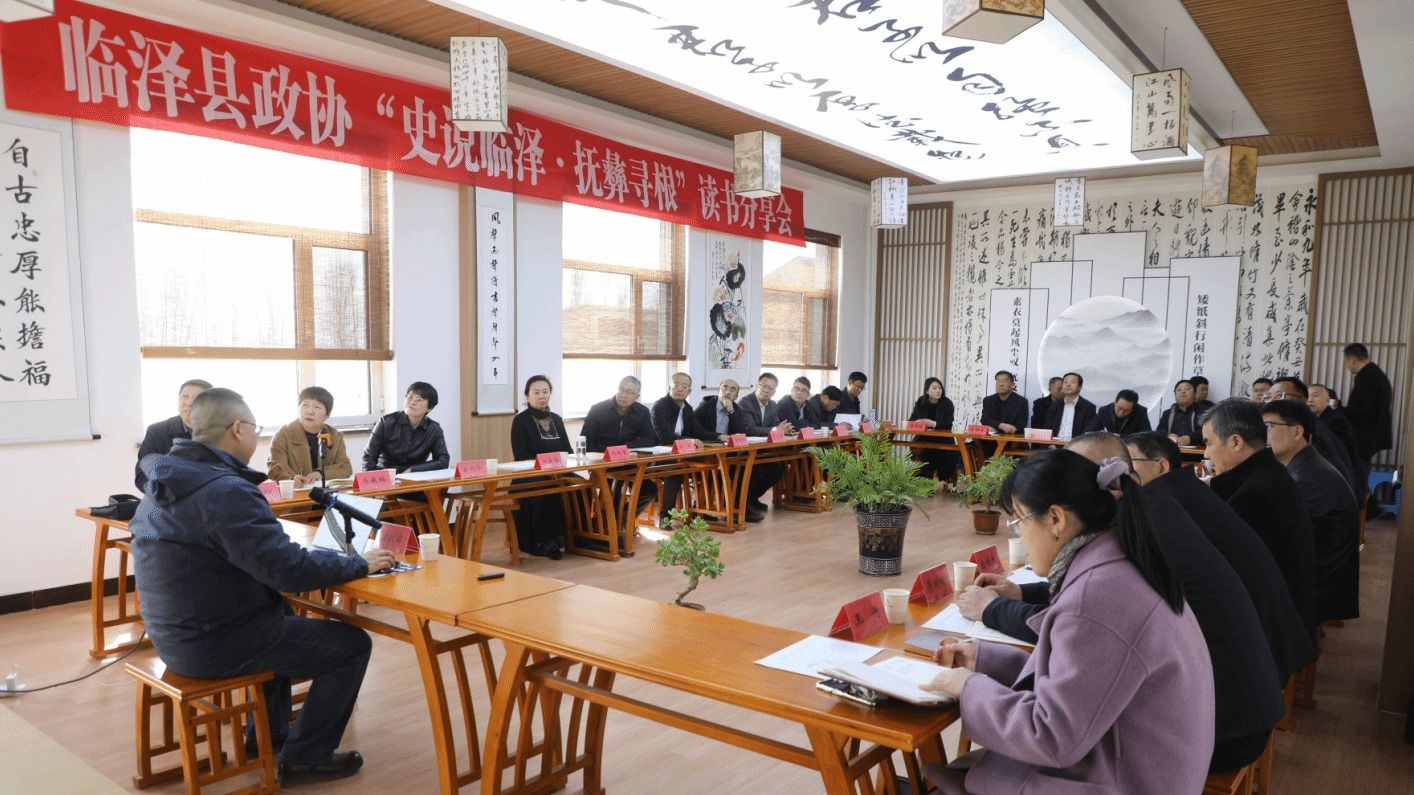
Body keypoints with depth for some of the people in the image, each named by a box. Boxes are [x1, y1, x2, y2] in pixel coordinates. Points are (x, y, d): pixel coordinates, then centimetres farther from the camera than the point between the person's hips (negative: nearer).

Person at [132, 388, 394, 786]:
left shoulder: (165, 480, 4)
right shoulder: (227, 491, -26)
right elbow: (290, 570, -30)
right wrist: (360, 563, -16)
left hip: (175, 634, 10)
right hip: (217, 644, -10)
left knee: (284, 614, 34)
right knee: (353, 644, 0)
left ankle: (268, 731, 40)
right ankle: (304, 757, 9)